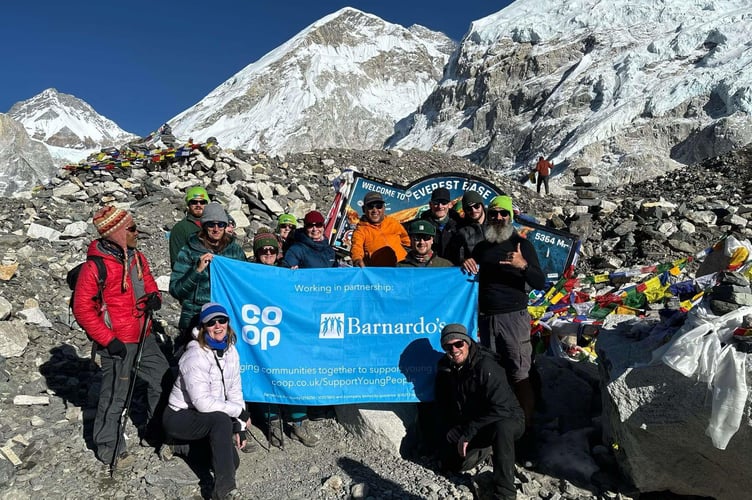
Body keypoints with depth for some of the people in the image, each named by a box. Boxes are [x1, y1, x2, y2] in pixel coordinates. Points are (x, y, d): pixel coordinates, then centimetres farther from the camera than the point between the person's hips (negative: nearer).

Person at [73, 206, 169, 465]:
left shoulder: (137, 257, 4)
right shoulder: (95, 267, -18)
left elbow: (149, 285, 17)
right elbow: (82, 309, -14)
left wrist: (154, 297, -8)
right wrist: (108, 339, -16)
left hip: (144, 336, 8)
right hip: (117, 343, -7)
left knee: (162, 380, 15)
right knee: (115, 395, 5)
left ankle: (157, 430, 35)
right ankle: (107, 444, 27)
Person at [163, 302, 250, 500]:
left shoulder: (230, 351, 0)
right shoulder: (195, 356, -22)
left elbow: (235, 391, 4)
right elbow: (202, 402, -29)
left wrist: (240, 427, -4)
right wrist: (240, 412, -22)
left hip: (209, 418, 7)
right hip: (180, 417, -7)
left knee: (231, 460, -5)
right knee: (221, 419, -34)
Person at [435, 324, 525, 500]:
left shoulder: (486, 366, -25)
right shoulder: (445, 369, -2)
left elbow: (501, 408, -30)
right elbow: (443, 409, 11)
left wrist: (468, 434, -25)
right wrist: (448, 436, -2)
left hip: (507, 420, -7)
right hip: (469, 424, 7)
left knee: (501, 427, -41)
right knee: (451, 463, -7)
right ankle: (484, 449, 20)